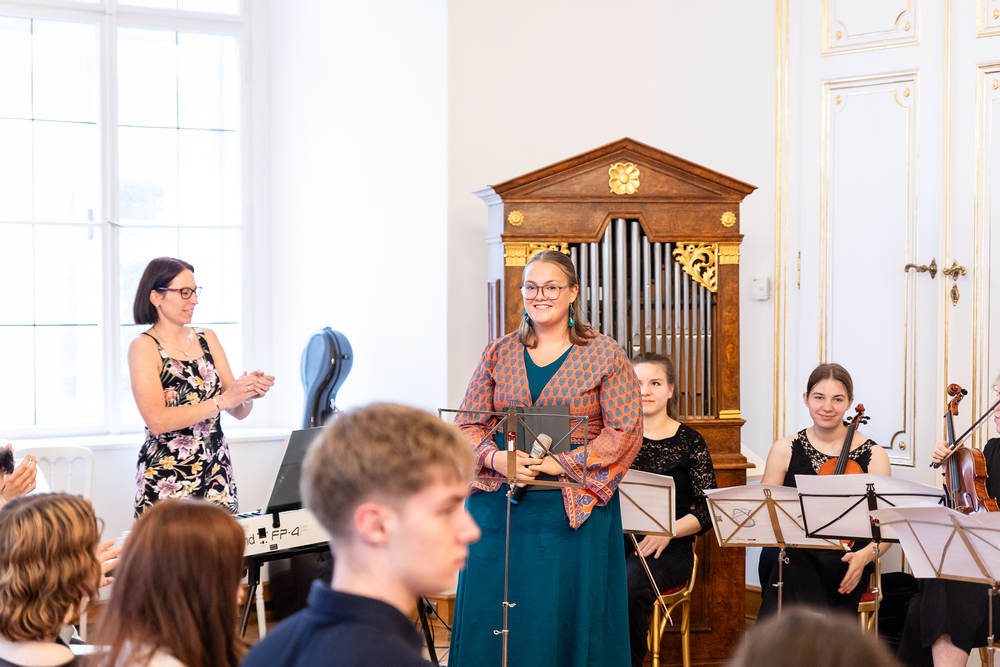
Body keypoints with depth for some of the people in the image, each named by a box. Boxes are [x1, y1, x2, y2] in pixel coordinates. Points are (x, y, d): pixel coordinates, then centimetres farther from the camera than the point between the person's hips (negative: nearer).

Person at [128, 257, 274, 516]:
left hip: (217, 473, 5)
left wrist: (249, 393, -12)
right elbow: (157, 420, -16)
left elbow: (238, 412, 10)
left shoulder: (207, 338, 11)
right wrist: (221, 401, -19)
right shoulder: (144, 346, -4)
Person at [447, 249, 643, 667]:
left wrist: (563, 464, -15)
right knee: (489, 624, 5)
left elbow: (625, 431, -6)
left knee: (569, 619, 1)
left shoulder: (604, 356, 0)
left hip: (574, 512, -3)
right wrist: (496, 458, -11)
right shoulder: (498, 354, 10)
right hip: (500, 509, 3)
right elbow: (467, 424, 10)